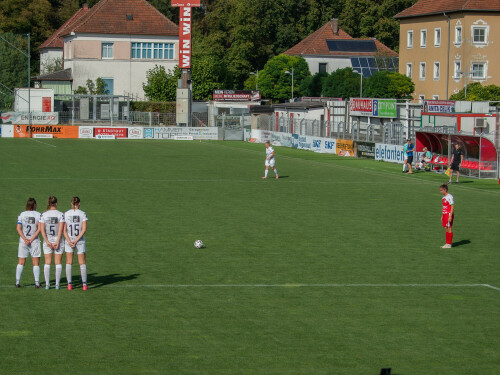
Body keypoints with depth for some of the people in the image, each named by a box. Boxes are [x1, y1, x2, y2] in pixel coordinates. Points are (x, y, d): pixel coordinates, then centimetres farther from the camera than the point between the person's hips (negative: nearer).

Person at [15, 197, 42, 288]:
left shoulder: (21, 214, 3)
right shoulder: (38, 215, -2)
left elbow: (18, 228, -5)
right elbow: (39, 229, -10)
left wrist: (25, 239, -9)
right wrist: (32, 239, -9)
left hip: (23, 241, 2)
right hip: (35, 242, -2)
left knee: (21, 262, 8)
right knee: (36, 263, 3)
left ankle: (17, 282, 3)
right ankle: (37, 282, -3)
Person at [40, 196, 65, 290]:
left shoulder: (44, 215, -2)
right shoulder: (60, 214, -6)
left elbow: (42, 229, -7)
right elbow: (61, 229, -12)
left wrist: (47, 242, -8)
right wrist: (57, 242, -11)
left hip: (47, 240, 1)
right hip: (58, 240, -1)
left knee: (47, 263, 6)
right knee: (58, 262, 5)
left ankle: (47, 284, 4)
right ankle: (57, 284, 4)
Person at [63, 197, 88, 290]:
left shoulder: (66, 214, -1)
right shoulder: (82, 214, -5)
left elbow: (64, 230, -6)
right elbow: (84, 229, -12)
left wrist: (69, 241, -10)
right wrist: (76, 240, -12)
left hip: (69, 241, 1)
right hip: (80, 241, -1)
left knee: (69, 263, 7)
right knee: (82, 263, 5)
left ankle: (69, 284, 3)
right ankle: (84, 284, 2)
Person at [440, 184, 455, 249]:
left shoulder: (450, 197, -14)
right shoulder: (444, 197, 14)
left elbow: (452, 207, -16)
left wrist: (450, 216, -20)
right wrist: (442, 216, 19)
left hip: (449, 214, -9)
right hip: (445, 214, 9)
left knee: (449, 228, -4)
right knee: (446, 229, 10)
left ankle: (449, 244, -1)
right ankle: (447, 243, 15)